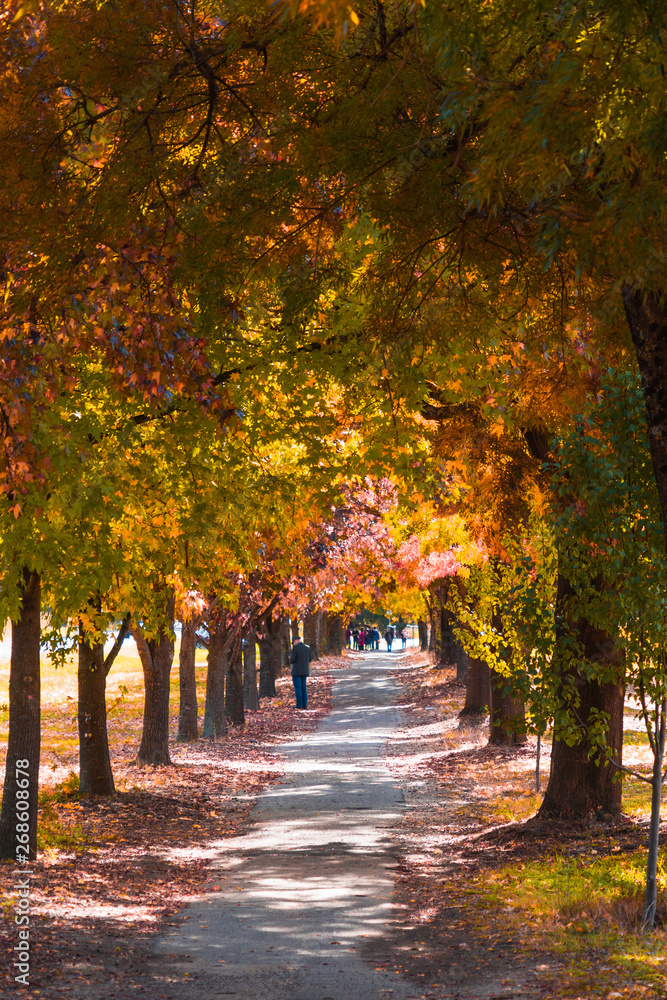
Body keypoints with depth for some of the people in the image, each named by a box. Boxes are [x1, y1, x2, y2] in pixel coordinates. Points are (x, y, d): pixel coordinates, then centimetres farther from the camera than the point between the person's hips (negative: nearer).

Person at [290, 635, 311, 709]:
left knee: (297, 688, -3)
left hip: (297, 671, -6)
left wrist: (291, 659, 8)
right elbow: (309, 660, 13)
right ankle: (304, 704, 7)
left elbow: (292, 660, -15)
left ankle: (299, 704, -6)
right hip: (305, 670, 6)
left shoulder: (295, 647, -12)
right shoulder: (307, 647, 8)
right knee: (303, 687, 10)